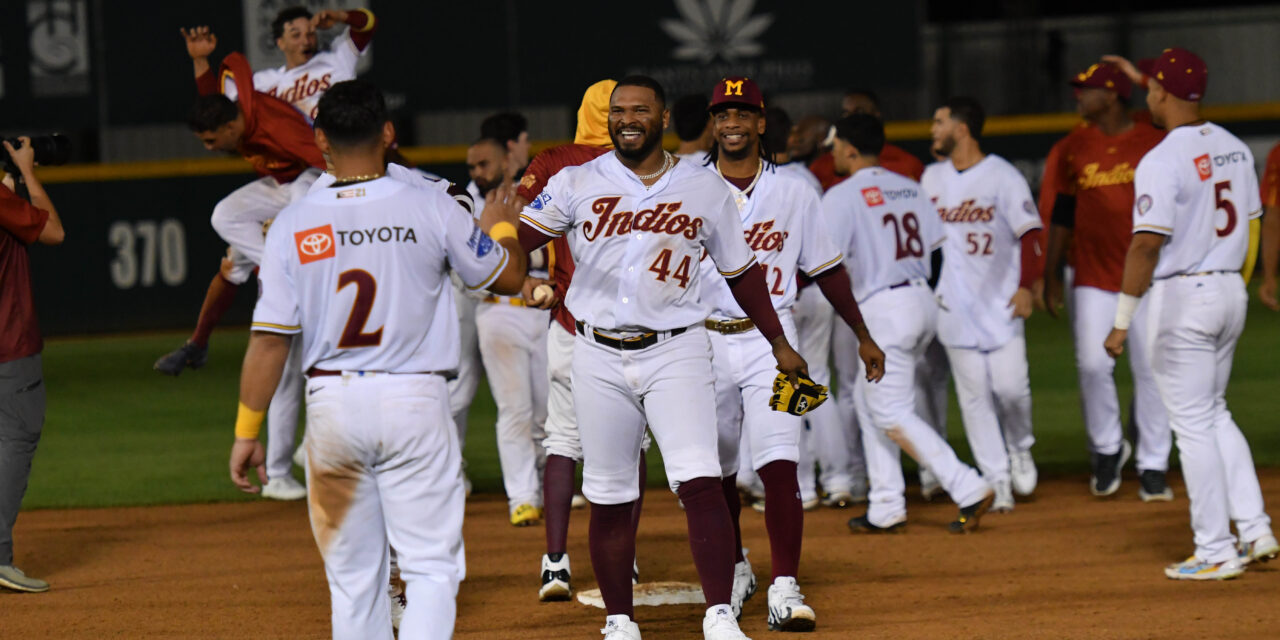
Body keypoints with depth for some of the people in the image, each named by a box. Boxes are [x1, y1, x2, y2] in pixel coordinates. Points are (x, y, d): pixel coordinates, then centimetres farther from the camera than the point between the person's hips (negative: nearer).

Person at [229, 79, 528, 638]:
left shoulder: (292, 225, -2)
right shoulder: (432, 209, -5)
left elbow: (270, 339, -3)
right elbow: (509, 276, 9)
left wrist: (247, 431, 4)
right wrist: (502, 225, 29)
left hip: (331, 404, 2)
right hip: (414, 402, -2)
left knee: (353, 575, 12)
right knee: (431, 565, 0)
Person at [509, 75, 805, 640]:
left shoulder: (705, 189, 6)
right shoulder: (576, 185, 5)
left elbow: (741, 273, 14)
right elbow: (512, 244, -3)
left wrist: (780, 344, 15)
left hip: (675, 351, -1)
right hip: (599, 357, 1)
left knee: (700, 480, -16)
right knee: (608, 497, 5)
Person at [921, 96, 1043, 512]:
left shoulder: (1003, 177, -5)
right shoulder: (932, 178, 11)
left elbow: (1029, 233, -7)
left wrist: (1026, 286, -16)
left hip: (1000, 302, -4)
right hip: (953, 304, 4)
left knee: (1009, 384, -10)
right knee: (974, 393, -1)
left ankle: (1020, 448, 19)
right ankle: (997, 481, 3)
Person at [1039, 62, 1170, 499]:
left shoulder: (1155, 144, 1)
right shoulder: (1071, 150, 6)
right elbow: (1058, 217, 9)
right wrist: (1051, 279, 4)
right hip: (1093, 276, 1)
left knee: (1150, 368, -1)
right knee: (1093, 364, -8)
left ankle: (1153, 467, 7)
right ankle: (1107, 450, 14)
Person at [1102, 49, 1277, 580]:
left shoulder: (1161, 161, -16)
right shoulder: (1235, 149, 7)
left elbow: (1147, 244, -21)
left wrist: (1122, 321, -18)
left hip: (1181, 297, -8)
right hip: (1230, 293, 8)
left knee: (1193, 423, -1)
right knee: (1213, 413, 20)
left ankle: (1216, 551, 0)